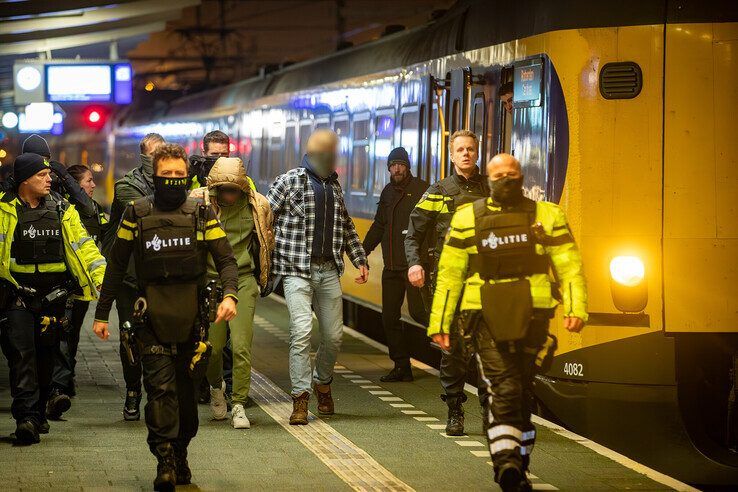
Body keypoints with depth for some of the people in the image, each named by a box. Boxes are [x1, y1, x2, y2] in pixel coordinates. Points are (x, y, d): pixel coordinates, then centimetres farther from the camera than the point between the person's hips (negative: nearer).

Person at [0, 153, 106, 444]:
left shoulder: (62, 210, 9)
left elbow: (82, 244, 9)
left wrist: (103, 277, 0)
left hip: (53, 295, 4)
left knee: (45, 355, 10)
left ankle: (38, 413, 23)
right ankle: (26, 416, -17)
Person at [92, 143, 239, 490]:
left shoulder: (202, 214, 5)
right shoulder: (137, 214, 4)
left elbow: (226, 259, 1)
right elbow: (116, 266, 10)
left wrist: (229, 294, -18)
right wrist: (102, 313, 10)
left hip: (192, 315, 2)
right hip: (153, 315, -2)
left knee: (187, 387, 9)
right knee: (160, 386, -12)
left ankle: (180, 455, 24)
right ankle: (164, 462, -16)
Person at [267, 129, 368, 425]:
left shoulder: (334, 185, 16)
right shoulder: (289, 181, -1)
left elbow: (346, 227, 26)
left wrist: (360, 260, 22)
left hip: (329, 270, 5)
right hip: (297, 270, -5)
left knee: (334, 335, 6)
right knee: (302, 330, -16)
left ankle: (322, 382, 31)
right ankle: (300, 398, -12)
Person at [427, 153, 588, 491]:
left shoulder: (547, 216, 10)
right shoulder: (468, 218, 10)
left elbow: (569, 266, 5)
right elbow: (449, 273, 11)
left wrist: (576, 308, -9)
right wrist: (440, 322, 7)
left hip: (531, 318, 2)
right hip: (487, 317, -1)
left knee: (522, 392, 8)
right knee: (502, 388, -17)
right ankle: (506, 461, -28)